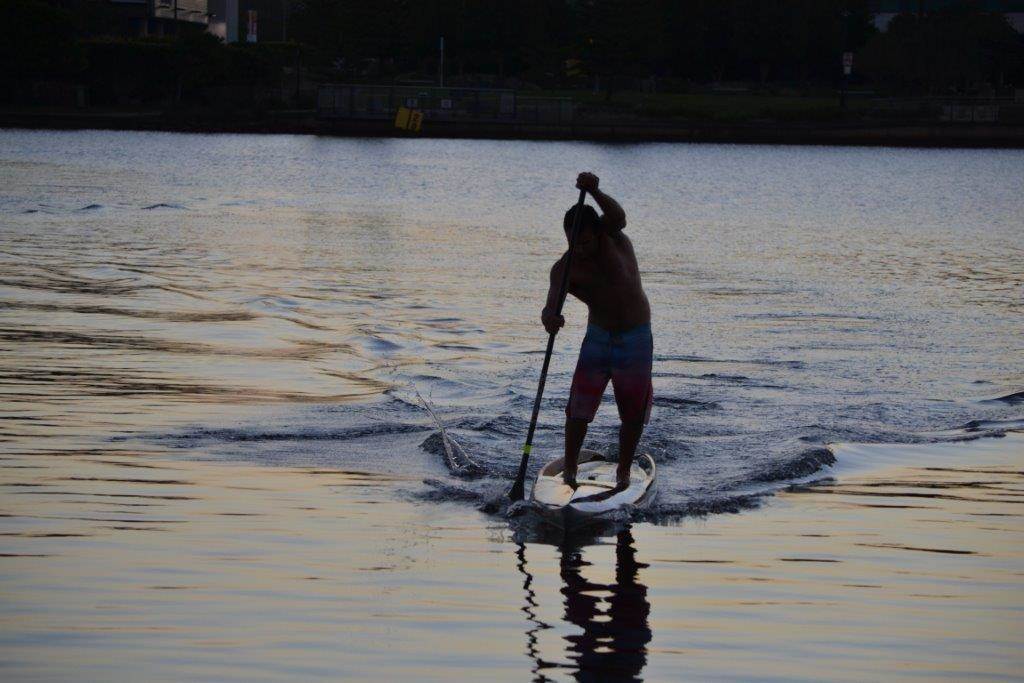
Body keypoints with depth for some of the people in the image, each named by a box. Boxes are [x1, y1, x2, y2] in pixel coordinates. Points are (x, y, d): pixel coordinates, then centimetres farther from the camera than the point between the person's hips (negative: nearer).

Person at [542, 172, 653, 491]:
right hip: (598, 336, 1)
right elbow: (555, 291, -36)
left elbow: (617, 217, -37)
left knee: (633, 412, 4)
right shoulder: (564, 268, -15)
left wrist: (594, 191, -57)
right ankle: (569, 470, 7)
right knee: (579, 408, -7)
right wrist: (550, 313, -61)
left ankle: (624, 471, 20)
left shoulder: (611, 236, -14)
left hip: (636, 339, -1)